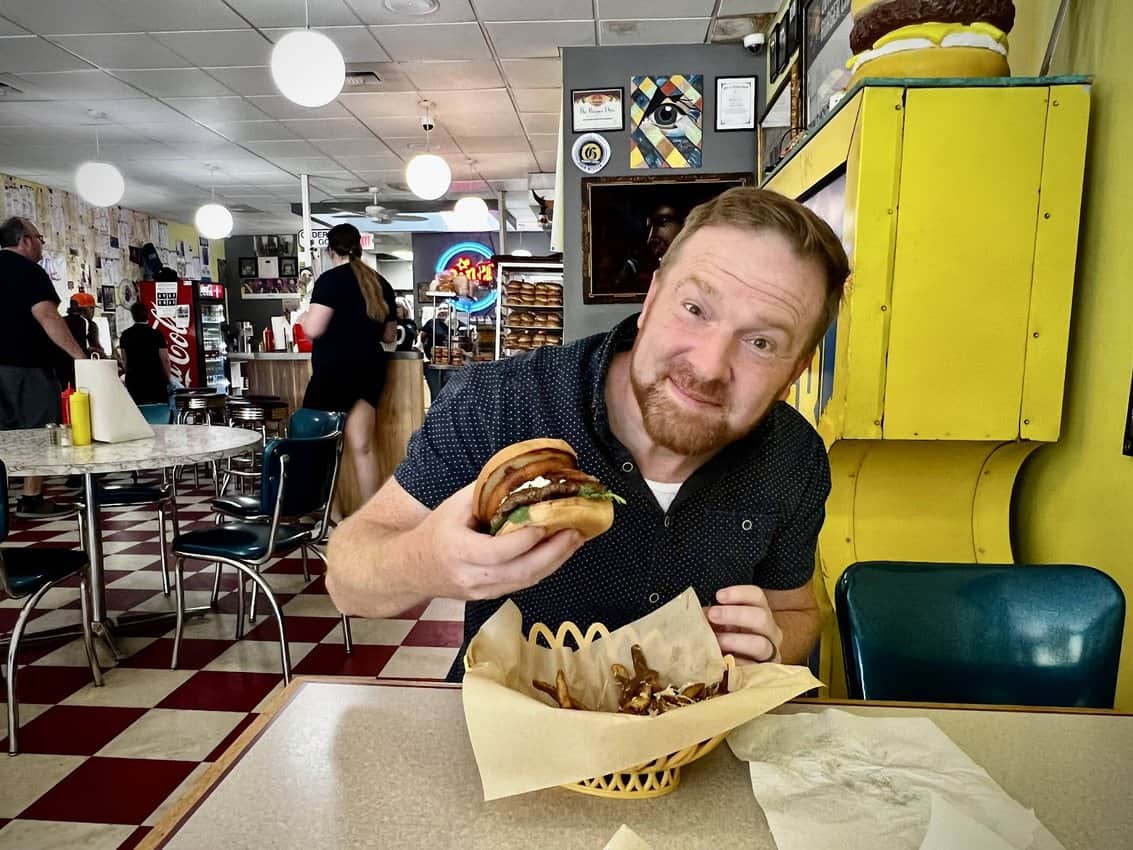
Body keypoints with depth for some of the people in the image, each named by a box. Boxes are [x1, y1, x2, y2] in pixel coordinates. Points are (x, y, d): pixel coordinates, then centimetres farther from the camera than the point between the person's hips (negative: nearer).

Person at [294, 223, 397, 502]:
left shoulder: (330, 280, -8)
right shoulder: (381, 283, 10)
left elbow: (313, 329, -16)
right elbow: (389, 335, 16)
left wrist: (302, 318, 6)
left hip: (335, 369, -6)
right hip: (370, 368, 6)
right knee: (363, 446, 7)